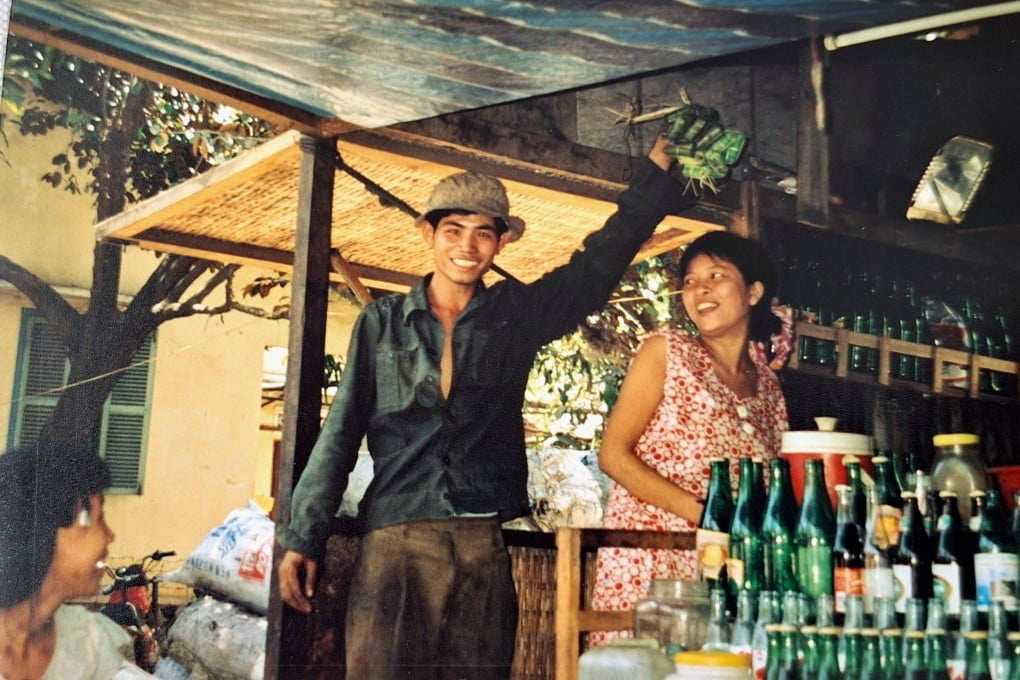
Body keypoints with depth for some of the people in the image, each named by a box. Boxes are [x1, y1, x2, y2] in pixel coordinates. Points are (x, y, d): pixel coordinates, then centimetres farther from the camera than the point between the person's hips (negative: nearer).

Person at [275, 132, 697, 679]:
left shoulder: (518, 314, 11)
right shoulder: (382, 321, 9)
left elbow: (600, 261, 14)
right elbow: (340, 433, 8)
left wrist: (656, 171, 13)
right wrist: (302, 538, 4)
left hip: (488, 546, 1)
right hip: (396, 540, -1)